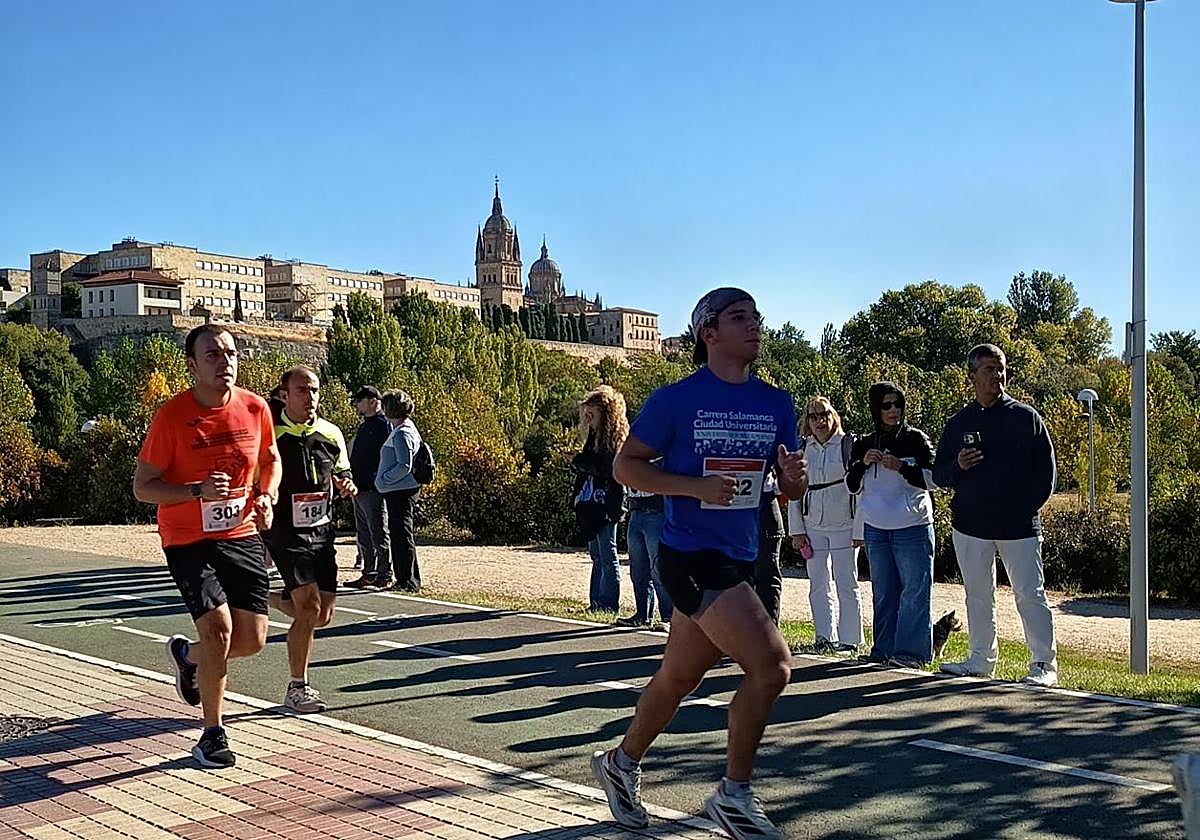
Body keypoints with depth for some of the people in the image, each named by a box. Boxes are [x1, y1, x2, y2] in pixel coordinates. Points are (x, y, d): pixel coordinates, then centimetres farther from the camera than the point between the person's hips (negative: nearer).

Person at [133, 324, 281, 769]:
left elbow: (270, 459, 18)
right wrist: (199, 491, -25)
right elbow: (142, 486, -10)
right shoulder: (172, 415, -14)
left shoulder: (255, 408, -2)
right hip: (188, 541, -4)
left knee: (252, 640, 3)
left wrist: (267, 496, -2)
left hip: (242, 536, 4)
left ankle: (187, 654, 37)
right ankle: (213, 736, 4)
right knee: (218, 628, -16)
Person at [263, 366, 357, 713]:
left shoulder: (331, 434, 6)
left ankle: (273, 599, 37)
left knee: (322, 616, 6)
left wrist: (347, 486, -3)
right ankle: (297, 688, 3)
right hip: (285, 533, -5)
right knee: (309, 608, -14)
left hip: (322, 531, 6)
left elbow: (341, 474, 18)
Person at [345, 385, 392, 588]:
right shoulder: (364, 425, 19)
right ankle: (369, 574, 21)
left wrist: (377, 482, -22)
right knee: (364, 535, 14)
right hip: (359, 488, 10)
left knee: (379, 534, -5)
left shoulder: (383, 425, -11)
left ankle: (384, 576, -1)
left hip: (374, 490, -10)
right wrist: (351, 481, 18)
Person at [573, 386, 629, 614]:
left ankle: (610, 604, 2)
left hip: (607, 506, -9)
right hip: (592, 505, 9)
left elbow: (607, 470, -19)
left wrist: (581, 462, -11)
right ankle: (596, 602, 18)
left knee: (607, 556, -3)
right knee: (597, 555, 12)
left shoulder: (615, 439, -11)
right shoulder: (594, 437, 16)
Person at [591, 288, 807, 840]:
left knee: (678, 677, 19)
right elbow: (626, 465, -5)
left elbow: (789, 489, 14)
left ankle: (621, 762, 42)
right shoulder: (676, 399, -9)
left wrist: (794, 478, -11)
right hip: (691, 557, -7)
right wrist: (697, 487, -18)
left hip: (738, 560, 7)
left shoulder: (776, 404, 8)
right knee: (772, 665, -18)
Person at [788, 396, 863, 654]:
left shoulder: (849, 444, -4)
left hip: (844, 526, -4)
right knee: (819, 585, 7)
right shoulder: (801, 449, 7)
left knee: (846, 583, 1)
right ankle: (825, 637, 16)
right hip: (813, 527, 4)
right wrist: (796, 530, 6)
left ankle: (849, 639, 10)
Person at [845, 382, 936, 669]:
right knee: (883, 593, 10)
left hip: (913, 529, -4)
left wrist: (901, 467, -20)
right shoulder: (863, 444, 9)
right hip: (875, 529, 4)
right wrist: (863, 464, -8)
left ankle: (912, 651, 0)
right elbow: (852, 486, 10)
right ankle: (885, 650, 17)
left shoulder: (916, 439, -2)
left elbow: (931, 479, -6)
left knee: (915, 590, -5)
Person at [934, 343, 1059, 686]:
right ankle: (981, 659, 21)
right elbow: (939, 474, 10)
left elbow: (1046, 470, 3)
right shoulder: (958, 423, 9)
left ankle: (1044, 663, 4)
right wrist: (958, 466, -11)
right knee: (978, 596, 11)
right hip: (971, 526, 3)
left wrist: (1028, 507, -6)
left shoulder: (1026, 417, 2)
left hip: (1019, 526, -3)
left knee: (1030, 594, -2)